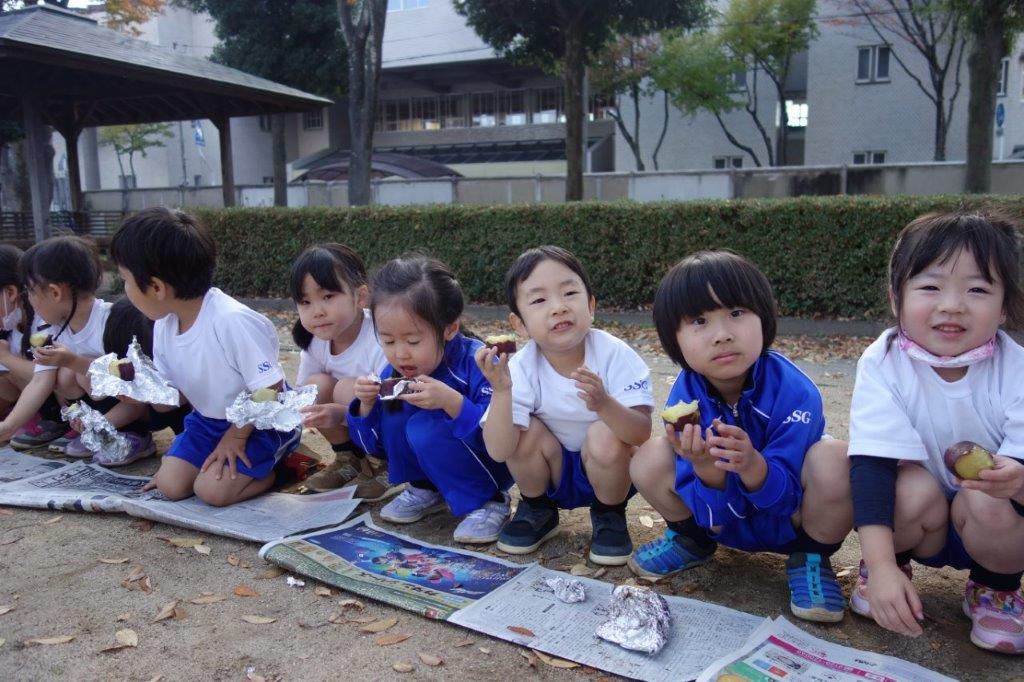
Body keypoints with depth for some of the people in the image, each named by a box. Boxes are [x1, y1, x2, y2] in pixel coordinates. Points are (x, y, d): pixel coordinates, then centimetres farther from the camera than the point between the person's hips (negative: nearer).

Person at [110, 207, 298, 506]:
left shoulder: (232, 321, -31)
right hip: (208, 419, 7)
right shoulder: (163, 325, -4)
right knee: (170, 484, -6)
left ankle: (278, 466, 3)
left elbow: (269, 391, -24)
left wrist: (236, 436, -15)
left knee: (213, 489, -19)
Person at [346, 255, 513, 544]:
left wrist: (451, 402, -44)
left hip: (493, 465, -6)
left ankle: (489, 501, -9)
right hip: (432, 472, 6)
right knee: (392, 412, -16)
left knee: (424, 430, -29)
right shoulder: (394, 374, -8)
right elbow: (376, 447, 1)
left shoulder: (477, 363, -26)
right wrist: (367, 405, -19)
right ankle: (426, 490, 6)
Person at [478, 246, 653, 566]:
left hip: (610, 470, -1)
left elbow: (642, 433, -31)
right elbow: (499, 452, -28)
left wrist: (604, 404, -51)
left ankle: (609, 516, 0)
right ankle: (537, 510, 5)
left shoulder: (615, 355, -24)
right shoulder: (521, 368, -20)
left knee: (606, 435, -31)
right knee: (526, 430, -26)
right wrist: (501, 390, -43)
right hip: (552, 474, 2)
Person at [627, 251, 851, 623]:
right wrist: (705, 467, -42)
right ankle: (692, 540, 9)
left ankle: (811, 559, -3)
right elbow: (713, 513, -19)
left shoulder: (795, 391, -28)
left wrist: (751, 464, -47)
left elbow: (785, 496, -25)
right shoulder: (684, 398, -20)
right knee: (649, 459, -23)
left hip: (791, 519, -2)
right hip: (722, 516, 2)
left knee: (834, 460, -33)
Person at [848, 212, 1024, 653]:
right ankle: (897, 563, 3)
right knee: (916, 491, -31)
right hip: (914, 518, -1)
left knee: (988, 504, -30)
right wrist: (881, 564, -37)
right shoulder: (883, 363, -20)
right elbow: (872, 464, -27)